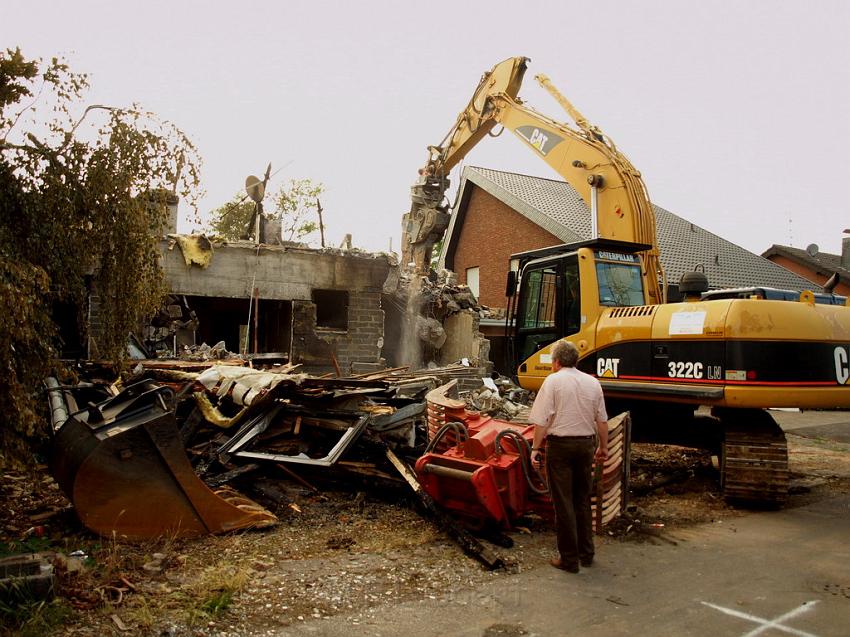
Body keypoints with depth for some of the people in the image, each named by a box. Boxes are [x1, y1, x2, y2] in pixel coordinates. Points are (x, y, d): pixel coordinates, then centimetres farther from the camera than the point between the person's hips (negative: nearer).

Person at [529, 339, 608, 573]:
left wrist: (535, 448, -7)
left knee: (563, 503, 3)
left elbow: (541, 420, -13)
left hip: (560, 444, -5)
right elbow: (602, 420, 12)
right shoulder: (592, 382, 7)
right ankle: (586, 554, 26)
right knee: (583, 501, 17)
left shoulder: (553, 381, -8)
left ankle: (569, 559, 9)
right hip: (586, 444, 5)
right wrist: (603, 447, 22)